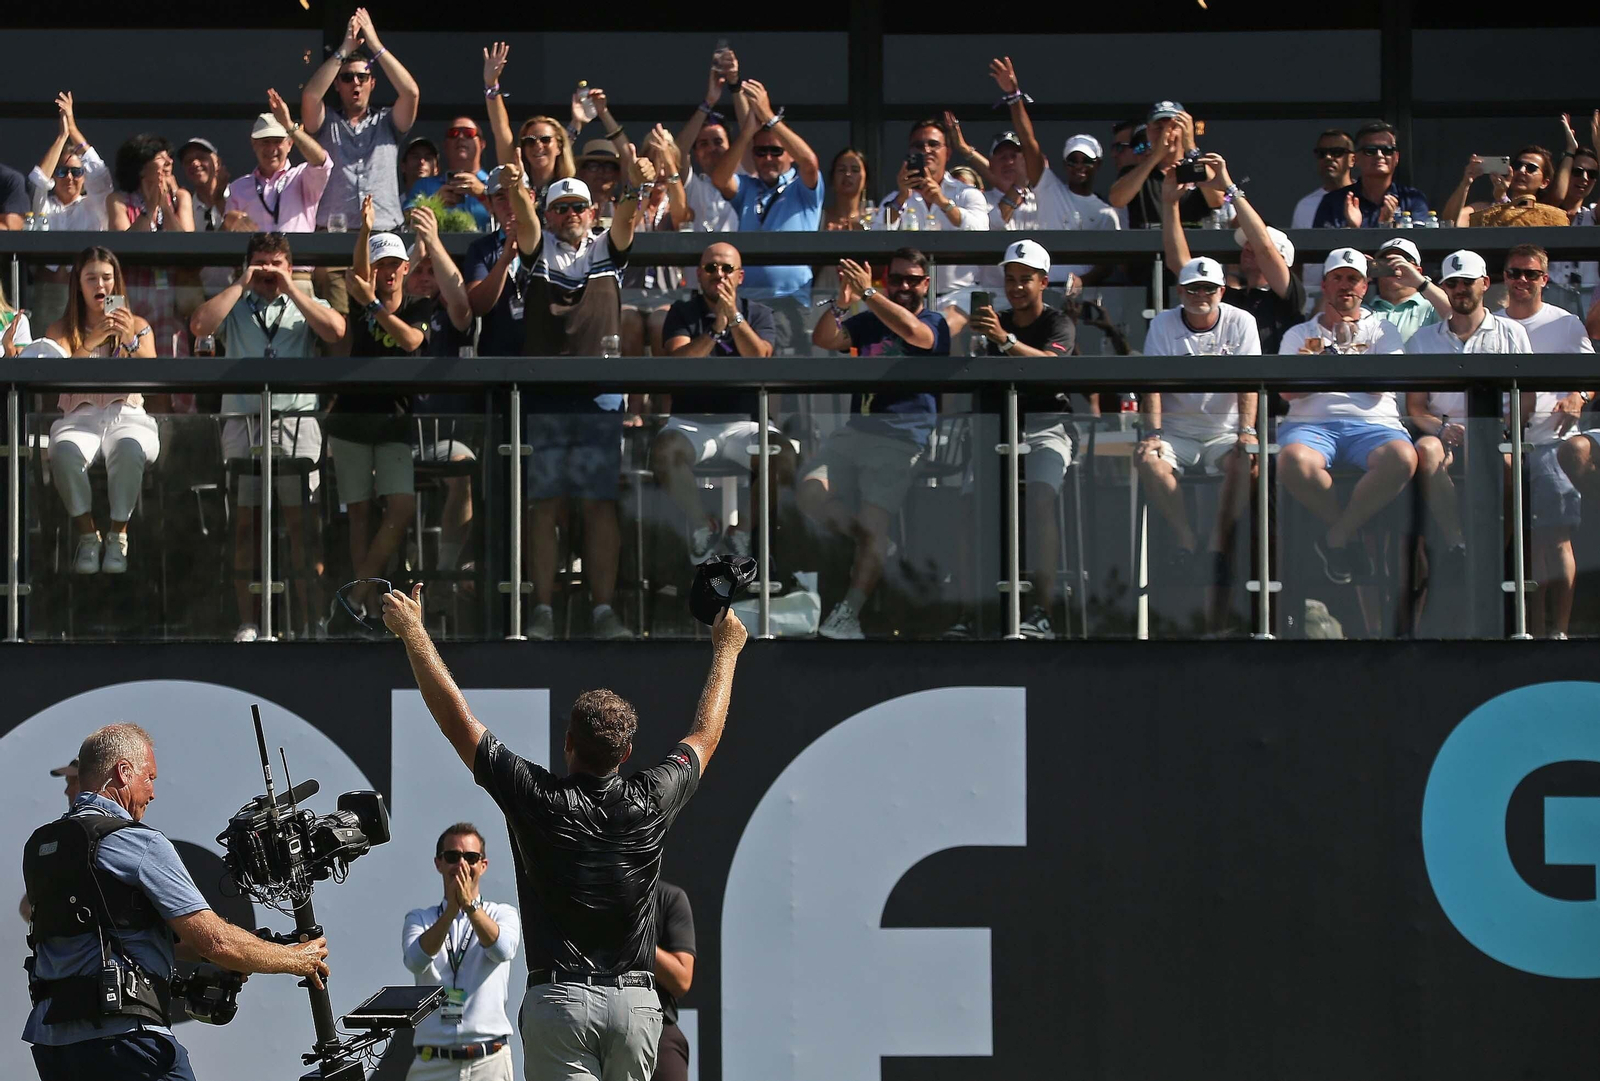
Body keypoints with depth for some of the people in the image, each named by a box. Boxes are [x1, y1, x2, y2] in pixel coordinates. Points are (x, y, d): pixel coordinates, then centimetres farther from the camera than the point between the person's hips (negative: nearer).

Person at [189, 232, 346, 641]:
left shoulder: (306, 305, 18)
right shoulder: (234, 307, 19)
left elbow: (336, 330, -3)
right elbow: (199, 325, -1)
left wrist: (291, 290, 1)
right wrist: (241, 285, 3)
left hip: (297, 419, -1)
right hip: (243, 420, 1)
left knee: (301, 520, -8)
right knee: (244, 522, -2)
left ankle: (312, 616, -8)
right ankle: (247, 621, 0)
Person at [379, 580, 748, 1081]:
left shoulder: (537, 799, -5)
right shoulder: (650, 802, 2)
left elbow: (455, 719, 2)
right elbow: (705, 735, 21)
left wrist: (412, 632, 11)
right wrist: (726, 650, 35)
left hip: (559, 1000, -3)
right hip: (635, 1001, 3)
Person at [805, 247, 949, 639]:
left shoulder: (935, 324, 1)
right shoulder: (868, 323, 16)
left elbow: (911, 331, -22)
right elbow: (822, 341, 4)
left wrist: (867, 293, -24)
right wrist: (840, 303, -13)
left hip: (900, 439, -5)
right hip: (855, 430, 5)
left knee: (873, 522, -14)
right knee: (811, 494, -11)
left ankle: (849, 615, -14)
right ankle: (871, 547, 11)